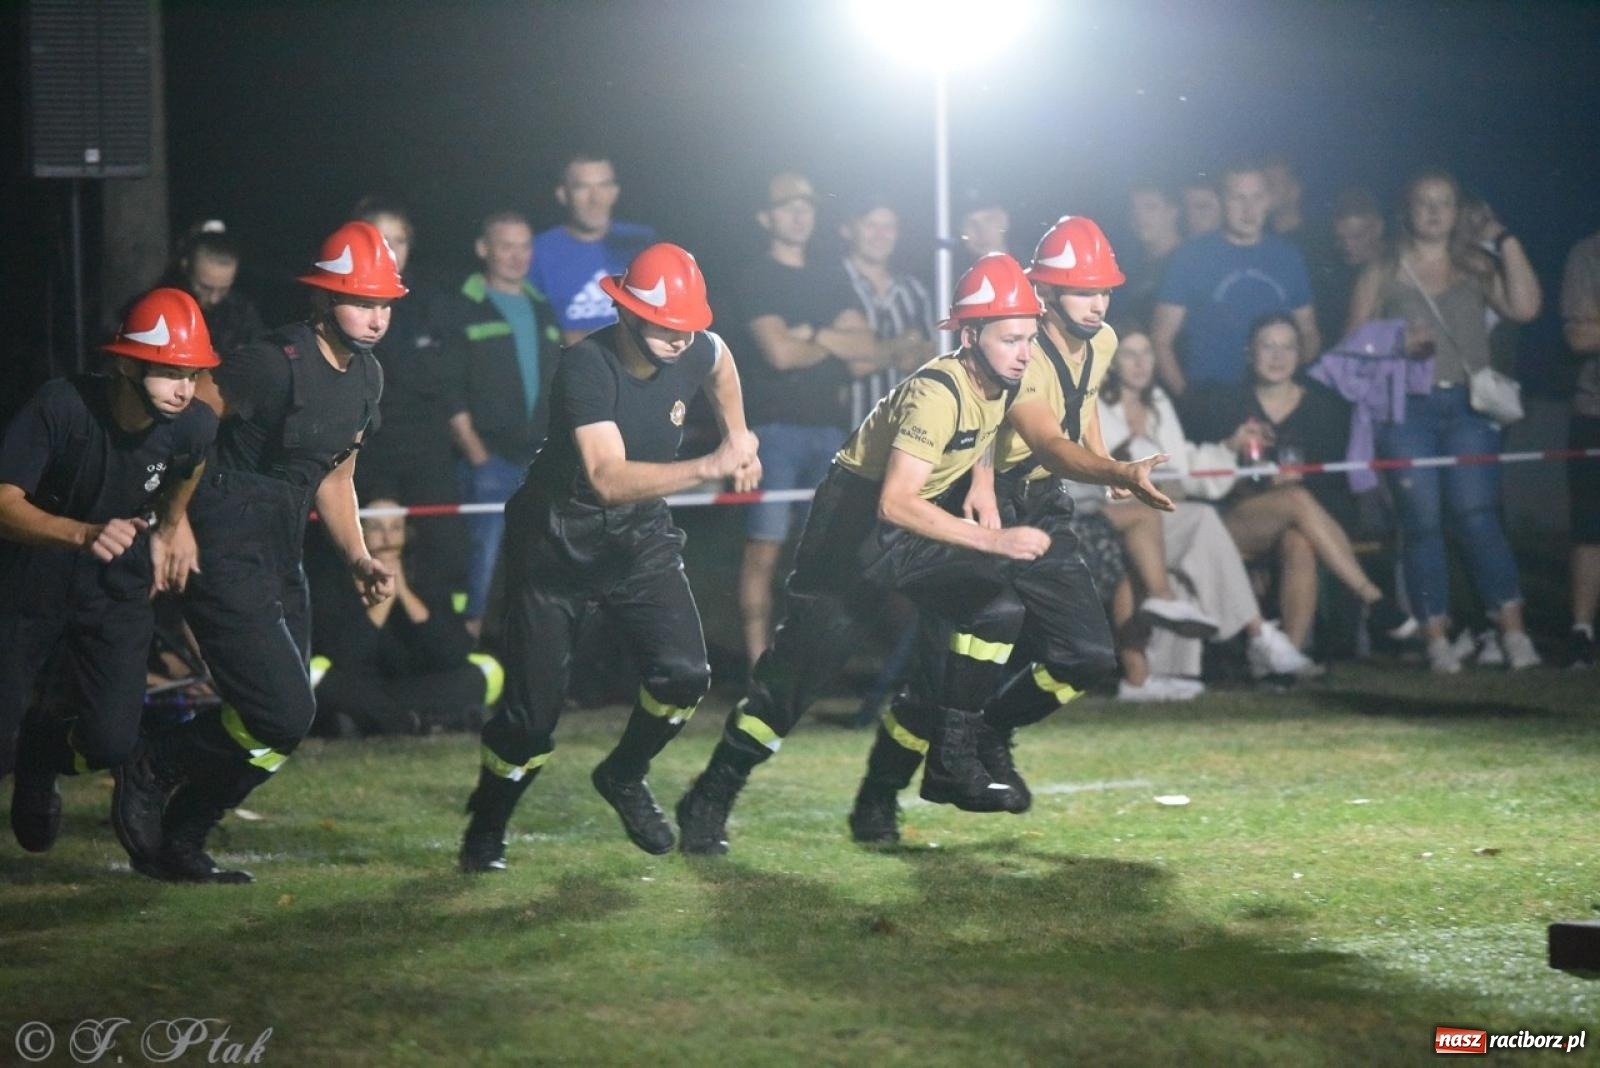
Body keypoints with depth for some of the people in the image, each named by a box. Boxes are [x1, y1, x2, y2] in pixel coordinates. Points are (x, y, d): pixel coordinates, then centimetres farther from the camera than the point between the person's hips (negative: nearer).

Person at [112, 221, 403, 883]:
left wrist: (358, 560, 9)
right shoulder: (274, 363, -19)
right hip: (225, 555, -9)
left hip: (280, 560, 9)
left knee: (282, 721, 9)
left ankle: (176, 844, 23)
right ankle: (154, 770, 7)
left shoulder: (366, 378, 9)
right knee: (283, 714, -15)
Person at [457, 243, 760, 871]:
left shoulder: (695, 352, -10)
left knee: (683, 674, -13)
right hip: (560, 541, -5)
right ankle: (485, 833, 20)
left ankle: (624, 777, 16)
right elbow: (609, 478, -39)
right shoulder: (587, 367, -29)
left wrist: (738, 437, 10)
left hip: (641, 537, 5)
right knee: (534, 702, -3)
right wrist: (712, 468, -43)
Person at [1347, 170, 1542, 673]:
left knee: (1477, 514, -11)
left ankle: (1513, 632, -11)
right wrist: (1399, 345, -11)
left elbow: (1524, 307, -2)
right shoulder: (1382, 275, 12)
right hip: (1408, 409, 0)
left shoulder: (1475, 268, 13)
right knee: (1422, 522, -4)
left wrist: (1504, 240, 1)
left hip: (1467, 406, 0)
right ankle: (1437, 639, -1)